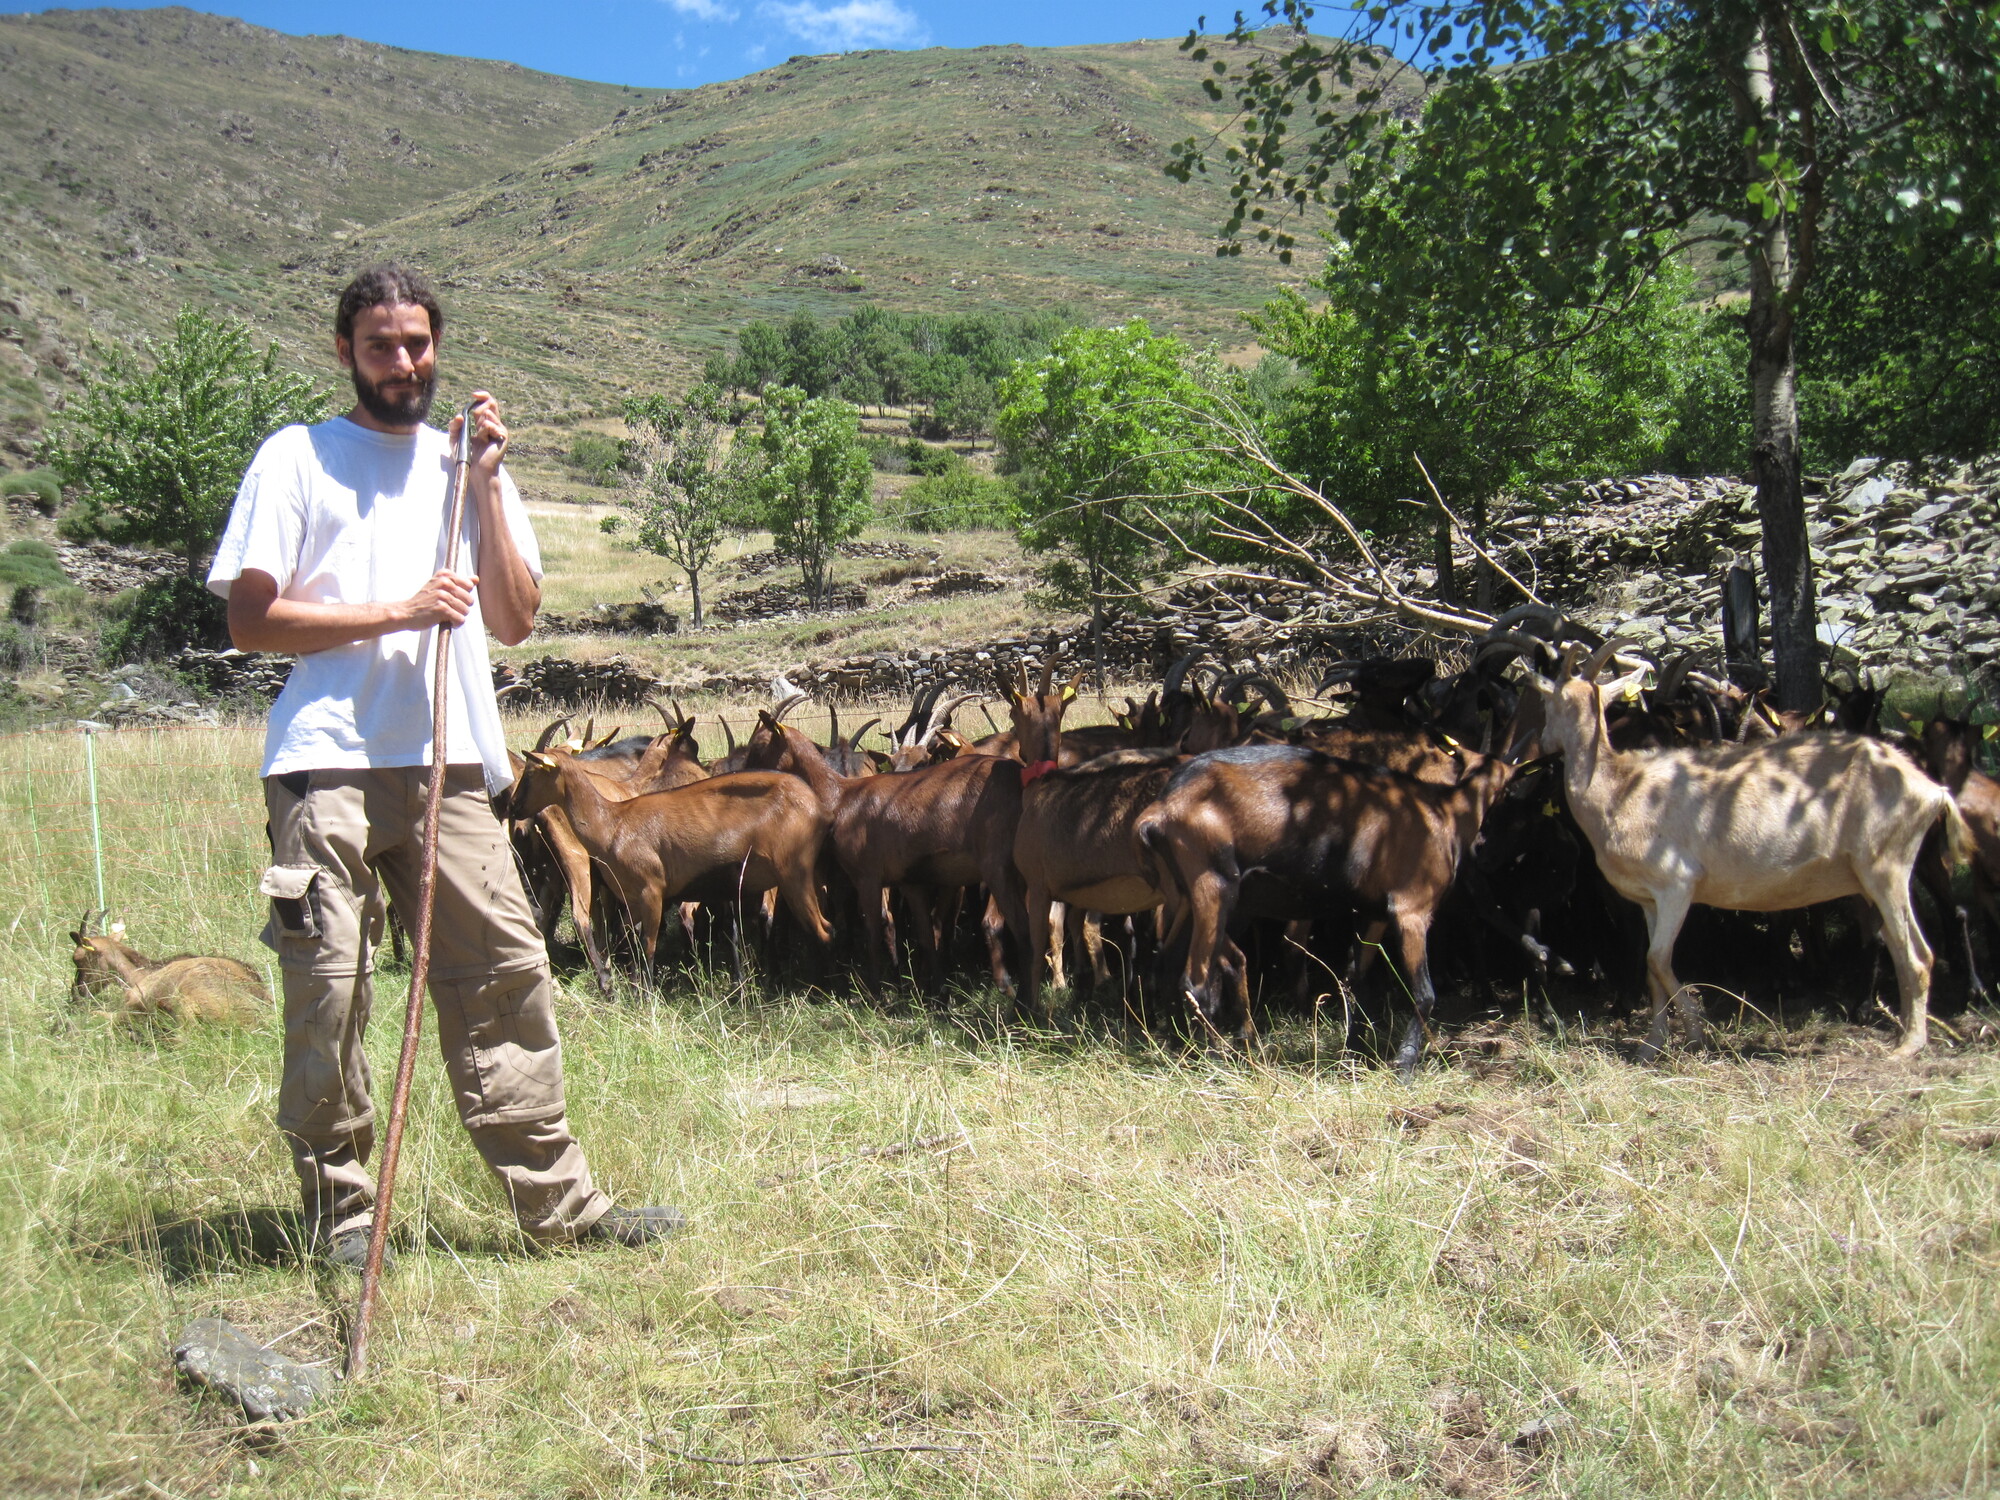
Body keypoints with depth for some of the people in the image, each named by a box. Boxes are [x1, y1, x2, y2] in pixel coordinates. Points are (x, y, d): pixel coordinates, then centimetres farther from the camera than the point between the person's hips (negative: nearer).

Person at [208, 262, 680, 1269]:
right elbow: (251, 618, -2)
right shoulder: (296, 458, 6)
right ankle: (338, 1210, 10)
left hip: (452, 767, 4)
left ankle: (557, 1199, 8)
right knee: (328, 988, -2)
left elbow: (515, 619, 10)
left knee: (506, 974, 2)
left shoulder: (469, 461, 18)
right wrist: (394, 613, -10)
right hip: (328, 765, -3)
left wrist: (486, 485, 3)